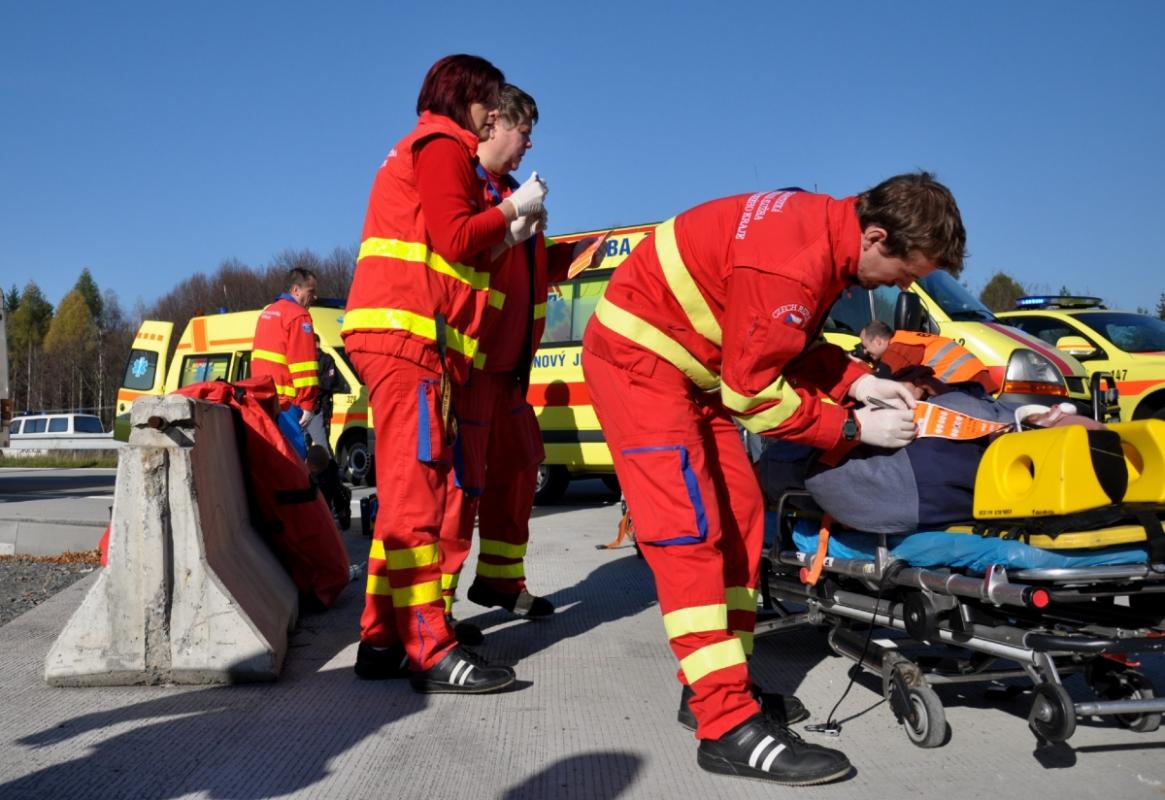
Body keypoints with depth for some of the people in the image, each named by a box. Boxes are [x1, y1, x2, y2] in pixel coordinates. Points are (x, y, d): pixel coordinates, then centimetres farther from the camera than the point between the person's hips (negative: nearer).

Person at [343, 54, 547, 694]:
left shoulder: (431, 153, 30)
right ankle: (430, 650, -14)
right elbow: (455, 238, -14)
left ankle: (383, 639, 13)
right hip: (408, 333, -10)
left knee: (406, 491, 9)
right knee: (415, 488, -14)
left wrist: (509, 237, 15)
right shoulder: (442, 145, 0)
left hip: (408, 339, 10)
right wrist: (511, 209, 0)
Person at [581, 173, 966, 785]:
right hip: (638, 355, -10)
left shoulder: (828, 228, 0)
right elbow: (754, 392, -21)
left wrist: (856, 380, -2)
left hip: (691, 365, 10)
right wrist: (854, 427, -13)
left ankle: (713, 682, 15)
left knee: (739, 514, 7)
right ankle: (728, 727, -15)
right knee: (690, 527, -16)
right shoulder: (793, 262, -28)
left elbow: (791, 340, 12)